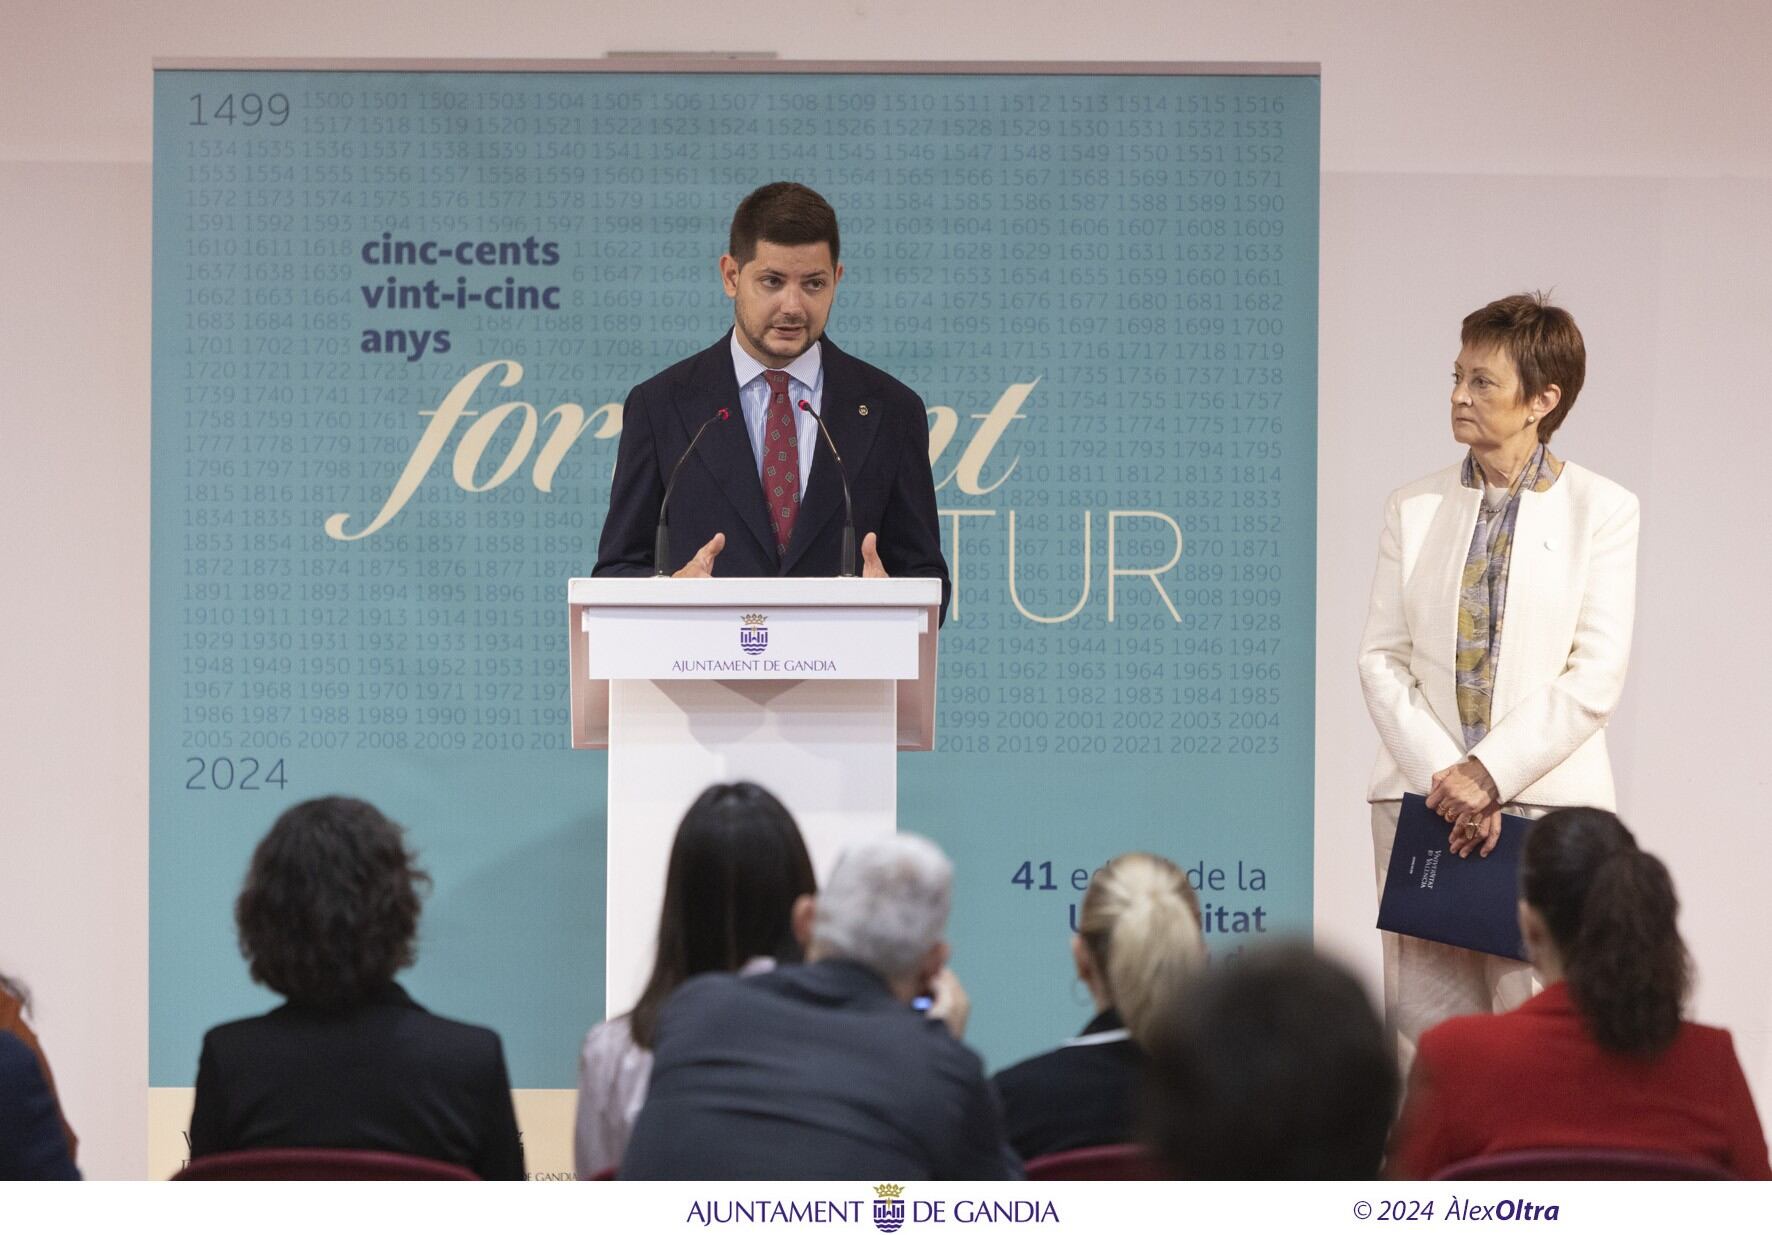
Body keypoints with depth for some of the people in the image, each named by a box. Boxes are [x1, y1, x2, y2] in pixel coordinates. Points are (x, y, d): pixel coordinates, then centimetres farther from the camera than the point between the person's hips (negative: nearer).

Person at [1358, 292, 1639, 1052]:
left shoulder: (1601, 511, 1)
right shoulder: (1414, 509, 11)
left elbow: (1596, 675, -5)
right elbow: (1381, 658, 5)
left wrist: (1489, 773, -12)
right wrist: (1442, 779, -9)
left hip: (1546, 798, -3)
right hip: (1422, 796, 3)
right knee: (1428, 1028, 0)